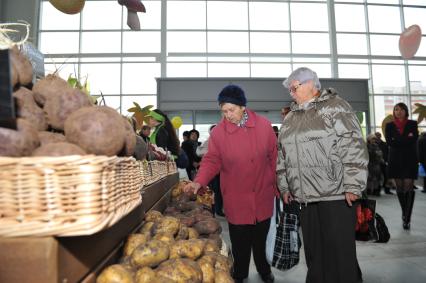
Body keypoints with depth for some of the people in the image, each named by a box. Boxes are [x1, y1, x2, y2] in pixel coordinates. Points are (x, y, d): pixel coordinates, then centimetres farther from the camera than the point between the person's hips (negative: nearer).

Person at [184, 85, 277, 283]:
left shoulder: (263, 125, -5)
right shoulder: (218, 132, -8)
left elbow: (273, 157, 2)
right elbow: (212, 161, -7)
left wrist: (275, 186, 5)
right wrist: (199, 182, -22)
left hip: (262, 196, 1)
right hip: (236, 199, -1)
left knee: (260, 238, 18)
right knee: (240, 242, 10)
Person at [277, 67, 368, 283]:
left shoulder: (335, 107, -4)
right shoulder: (290, 118, 15)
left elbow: (354, 148, -11)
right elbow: (282, 155, 18)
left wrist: (353, 186, -15)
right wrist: (285, 187, 15)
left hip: (336, 195, -5)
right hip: (305, 197, 6)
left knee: (340, 253, 3)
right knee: (314, 253, 14)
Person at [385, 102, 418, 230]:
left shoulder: (412, 124, 6)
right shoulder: (389, 125, 8)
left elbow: (414, 139, -10)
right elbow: (389, 142, -5)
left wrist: (397, 140, -12)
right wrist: (406, 139, -10)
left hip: (410, 159, -1)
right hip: (395, 160, 2)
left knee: (409, 188, -8)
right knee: (400, 188, 8)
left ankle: (406, 219, -6)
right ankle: (405, 214, 27)